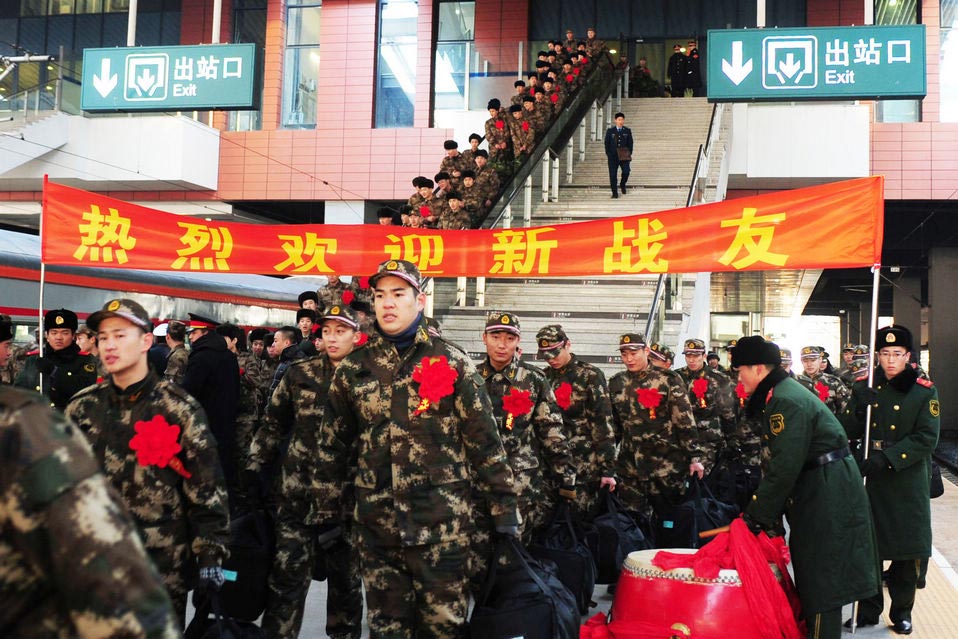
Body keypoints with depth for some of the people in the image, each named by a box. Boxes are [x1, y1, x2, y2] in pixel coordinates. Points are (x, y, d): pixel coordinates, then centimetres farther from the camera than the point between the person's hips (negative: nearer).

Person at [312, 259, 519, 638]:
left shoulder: (453, 364, -2)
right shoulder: (352, 369, 6)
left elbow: (485, 442, -2)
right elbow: (332, 447, 12)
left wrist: (505, 510, -3)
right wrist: (327, 515, 12)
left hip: (442, 522, -3)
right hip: (375, 523, 3)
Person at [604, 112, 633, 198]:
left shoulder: (627, 131, 7)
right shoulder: (610, 131, 5)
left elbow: (630, 143, 9)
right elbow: (607, 143, 6)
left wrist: (630, 154, -2)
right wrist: (607, 154, -2)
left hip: (624, 156, 0)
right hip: (613, 156, 0)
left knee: (626, 171, -14)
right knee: (613, 174, -3)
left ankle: (622, 184, 17)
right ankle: (614, 193, 6)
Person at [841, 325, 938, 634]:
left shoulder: (924, 390, -3)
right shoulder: (864, 387, 4)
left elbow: (927, 438, -10)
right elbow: (848, 429, 0)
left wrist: (887, 458, -20)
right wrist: (859, 403, -18)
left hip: (908, 479, -2)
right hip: (870, 477, 2)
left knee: (907, 550, 6)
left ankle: (902, 611, 24)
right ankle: (868, 610, 21)